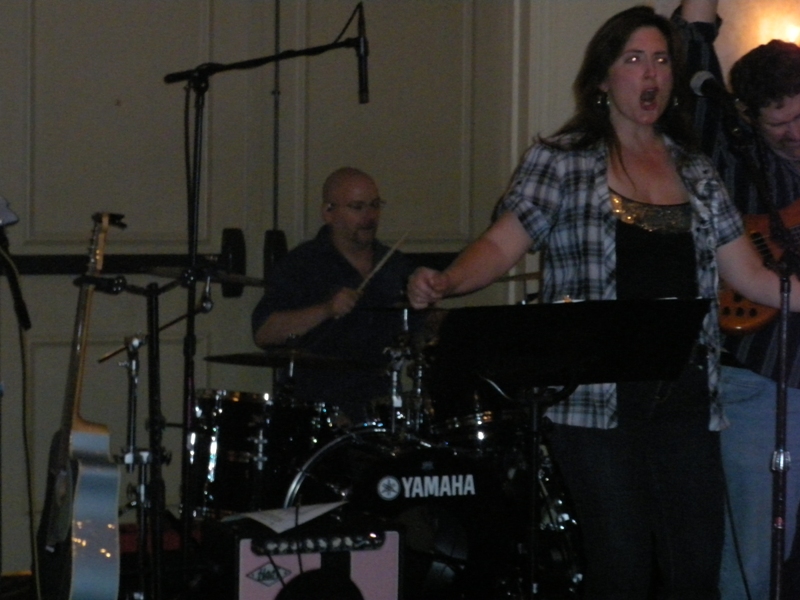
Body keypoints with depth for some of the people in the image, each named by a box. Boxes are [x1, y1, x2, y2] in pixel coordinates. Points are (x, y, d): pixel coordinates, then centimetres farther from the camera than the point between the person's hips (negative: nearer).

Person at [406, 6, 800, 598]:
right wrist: (444, 282, -25)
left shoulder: (696, 172, 15)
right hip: (598, 401, -4)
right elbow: (502, 245, -6)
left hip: (685, 398, 4)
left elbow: (748, 273, 14)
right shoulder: (561, 160, 2)